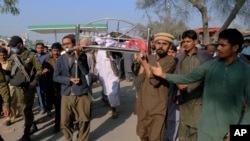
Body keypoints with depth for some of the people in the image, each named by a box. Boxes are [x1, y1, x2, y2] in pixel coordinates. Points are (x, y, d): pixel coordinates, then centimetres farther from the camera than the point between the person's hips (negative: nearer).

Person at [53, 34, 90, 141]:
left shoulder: (82, 55, -1)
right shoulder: (60, 59, 6)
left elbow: (86, 72, -14)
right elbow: (55, 77, 2)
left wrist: (78, 57, -23)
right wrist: (69, 80, -12)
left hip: (81, 93, -2)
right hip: (66, 94, 2)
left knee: (84, 120, 6)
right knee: (65, 122, 7)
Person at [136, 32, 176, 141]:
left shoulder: (170, 61, -12)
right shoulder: (149, 58, 7)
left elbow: (154, 80, -20)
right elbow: (141, 78, 0)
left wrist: (144, 63, -10)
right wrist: (142, 61, -3)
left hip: (157, 107, -6)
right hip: (143, 104, 6)